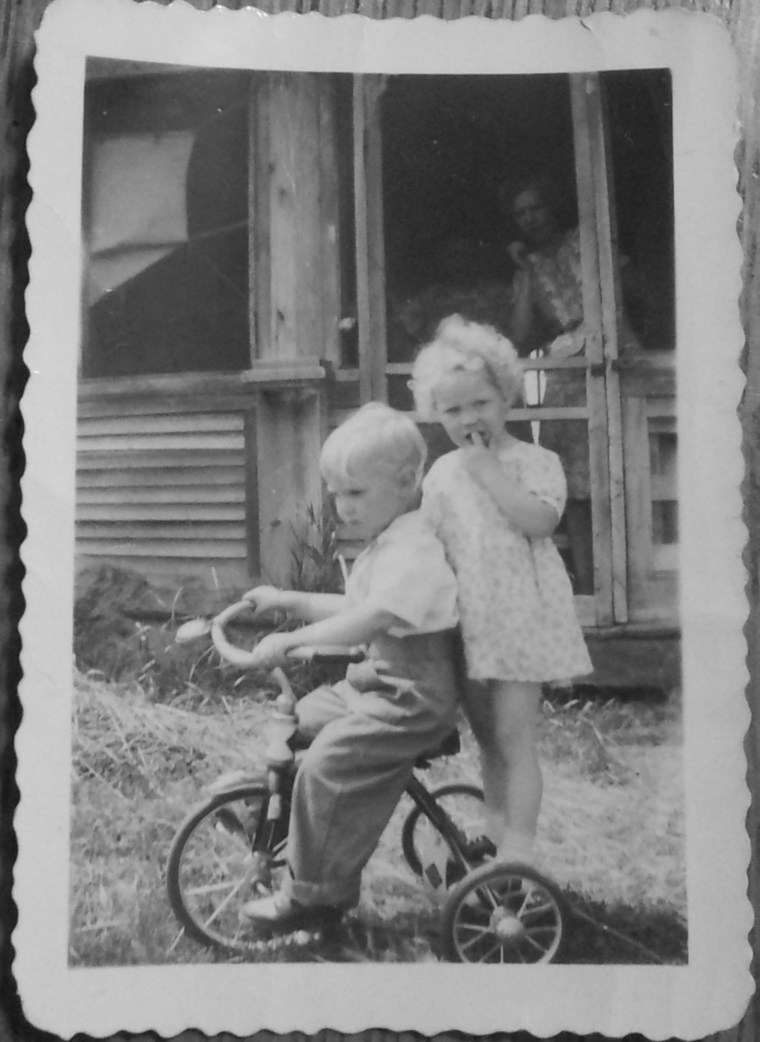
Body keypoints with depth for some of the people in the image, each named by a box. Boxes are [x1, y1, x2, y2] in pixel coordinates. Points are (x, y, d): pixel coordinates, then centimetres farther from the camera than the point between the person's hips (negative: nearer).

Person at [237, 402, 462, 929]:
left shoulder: (413, 547, -19)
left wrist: (294, 639, -34)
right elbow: (353, 608, 26)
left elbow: (376, 618, -32)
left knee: (328, 762, -20)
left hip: (412, 698, -11)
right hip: (378, 682, 11)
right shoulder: (384, 546, 15)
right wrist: (287, 601, 19)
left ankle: (313, 889, -6)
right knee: (298, 720, 10)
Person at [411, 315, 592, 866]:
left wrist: (487, 469, -18)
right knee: (488, 740, 14)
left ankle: (519, 851, 2)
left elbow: (539, 518, -22)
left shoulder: (534, 460, -4)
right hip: (466, 621, 5)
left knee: (514, 739, -6)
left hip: (520, 615, -5)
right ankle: (497, 844, 25)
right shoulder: (441, 474, 9)